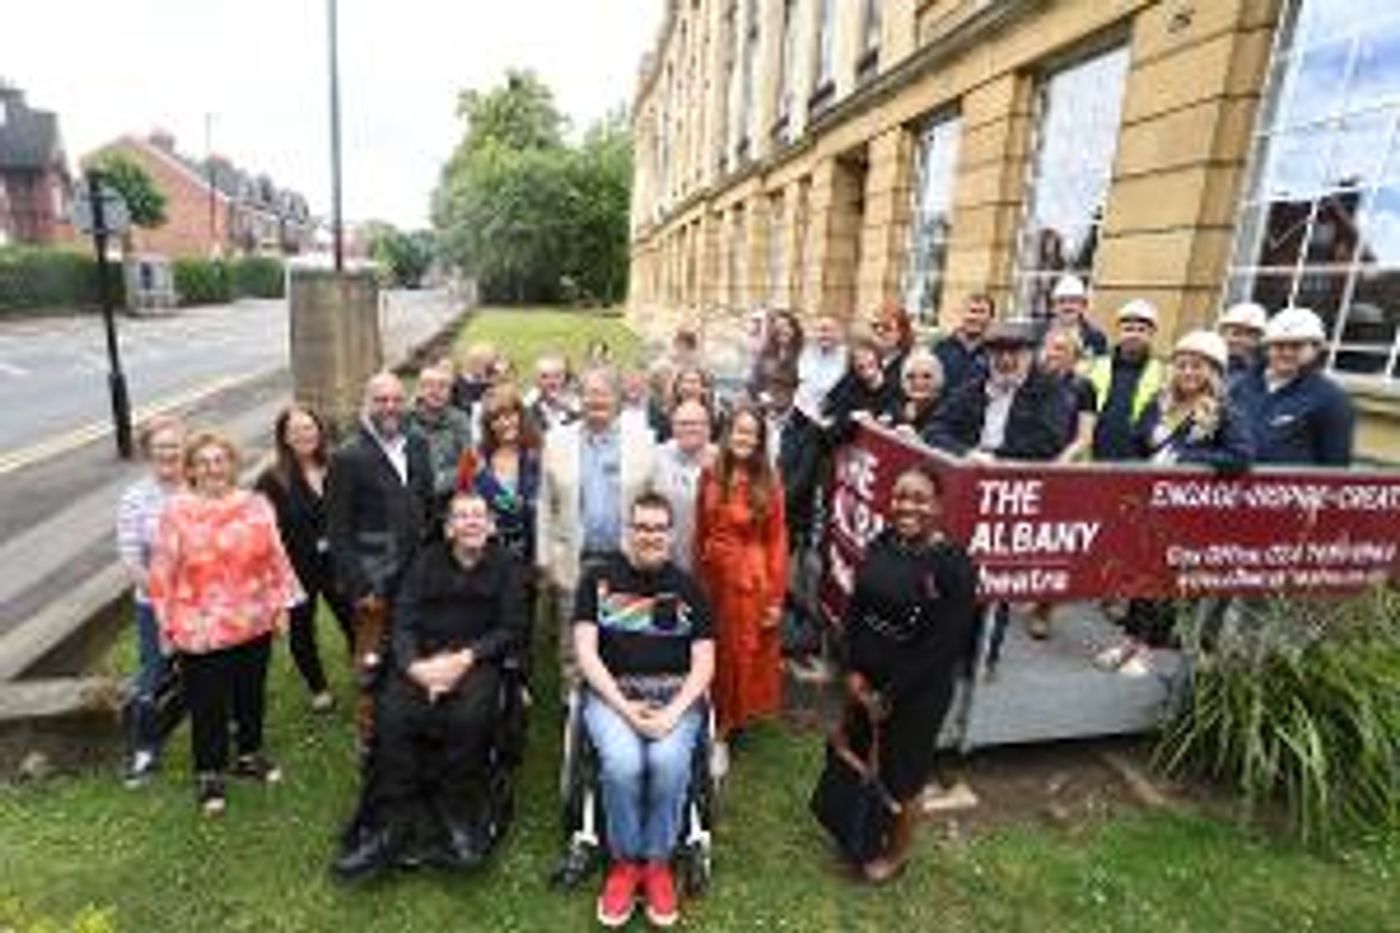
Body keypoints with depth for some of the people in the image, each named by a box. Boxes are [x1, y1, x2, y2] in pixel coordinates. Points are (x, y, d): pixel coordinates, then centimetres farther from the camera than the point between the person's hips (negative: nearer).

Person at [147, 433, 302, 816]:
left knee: (251, 693, 18)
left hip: (254, 623, 3)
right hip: (201, 629, -2)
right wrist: (168, 624, -3)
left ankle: (249, 755, 39)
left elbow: (276, 559, 5)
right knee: (208, 703, 8)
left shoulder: (256, 505, 0)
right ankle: (209, 774, 28)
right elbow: (163, 573, -4)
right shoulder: (177, 511, -7)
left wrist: (282, 605, 5)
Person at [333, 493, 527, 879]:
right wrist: (415, 665, -16)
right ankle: (391, 825, -15)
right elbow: (403, 622, 4)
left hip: (477, 661, -2)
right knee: (393, 717, -26)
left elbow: (511, 630, 1)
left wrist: (464, 658, -14)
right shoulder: (427, 561, 13)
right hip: (423, 661, 2)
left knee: (468, 717, -31)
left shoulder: (506, 566, 8)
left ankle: (457, 820, -12)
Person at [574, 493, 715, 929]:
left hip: (675, 694, 1)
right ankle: (624, 861, 0)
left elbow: (703, 663, 4)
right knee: (622, 762, -28)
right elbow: (586, 651, -1)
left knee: (668, 761, -28)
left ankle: (657, 861, -1)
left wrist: (674, 712, -13)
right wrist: (624, 706, -13)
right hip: (611, 691, 0)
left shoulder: (687, 587, 8)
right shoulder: (598, 578, 5)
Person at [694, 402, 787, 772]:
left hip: (750, 578, -3)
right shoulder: (710, 475, 0)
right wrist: (696, 577, 2)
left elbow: (777, 541, -8)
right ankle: (713, 723, 37)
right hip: (713, 574, 3)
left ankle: (722, 733, 28)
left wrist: (776, 597, -9)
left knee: (741, 655, 10)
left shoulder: (769, 483, -9)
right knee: (711, 654, 14)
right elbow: (700, 532, 4)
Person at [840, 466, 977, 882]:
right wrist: (853, 670, -8)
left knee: (902, 774, 14)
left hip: (918, 692, -5)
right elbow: (854, 609, 1)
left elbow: (944, 647, -19)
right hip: (865, 680, 5)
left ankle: (896, 851, 43)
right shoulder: (881, 545, -5)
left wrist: (890, 695, -13)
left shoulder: (954, 565, -21)